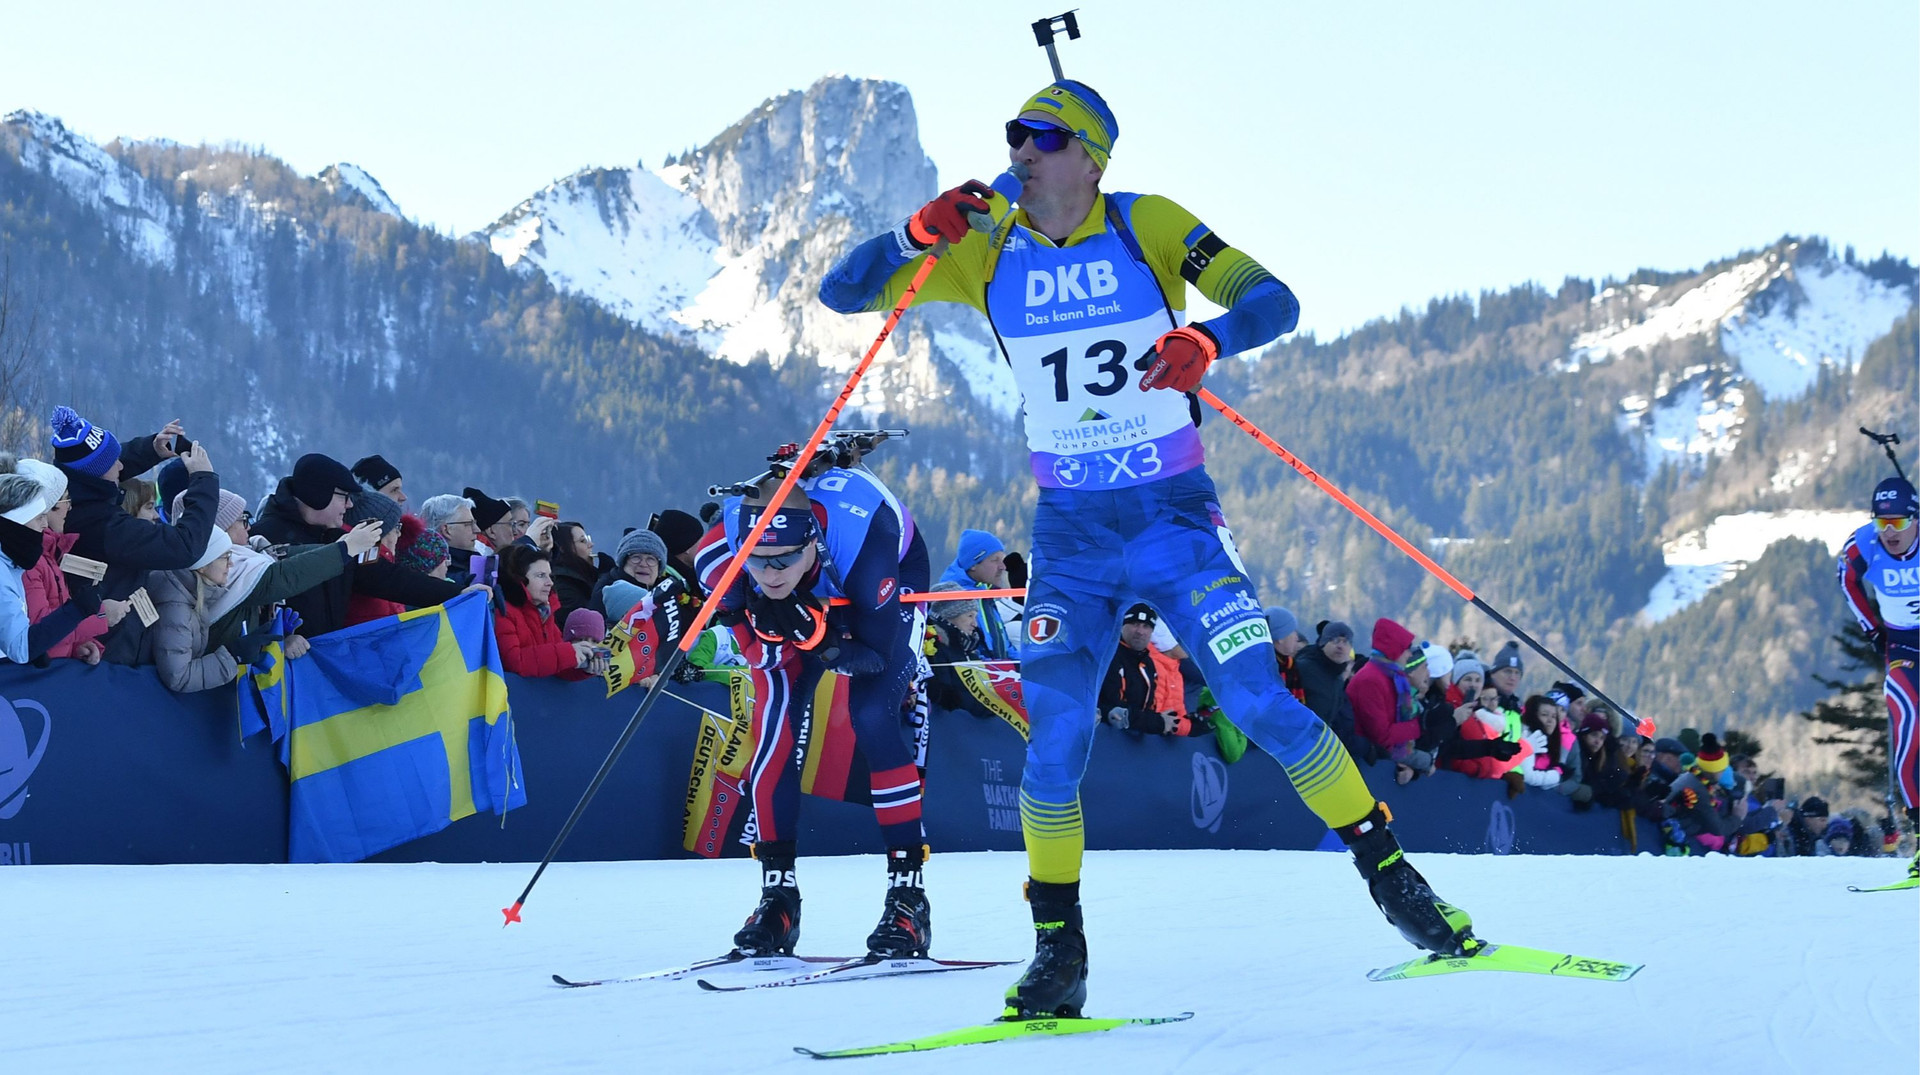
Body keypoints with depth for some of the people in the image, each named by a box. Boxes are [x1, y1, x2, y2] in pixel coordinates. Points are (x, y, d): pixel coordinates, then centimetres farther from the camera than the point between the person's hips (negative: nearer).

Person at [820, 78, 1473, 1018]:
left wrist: (1208, 339, -32)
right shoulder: (987, 253, 2)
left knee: (1262, 704, -9)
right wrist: (917, 235, -16)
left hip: (1176, 516, -2)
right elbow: (842, 292, 2)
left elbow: (1274, 301, -11)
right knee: (1055, 738, -7)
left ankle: (1390, 875, 7)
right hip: (1070, 534, 2)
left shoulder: (1149, 226, -5)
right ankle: (1058, 950, 7)